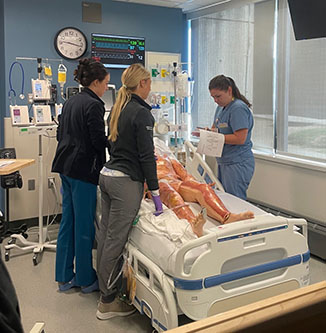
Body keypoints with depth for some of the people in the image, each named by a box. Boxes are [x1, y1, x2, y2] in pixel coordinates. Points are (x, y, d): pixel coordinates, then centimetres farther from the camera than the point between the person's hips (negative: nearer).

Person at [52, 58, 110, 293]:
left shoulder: (70, 102, 13)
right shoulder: (93, 105, -14)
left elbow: (61, 134, 18)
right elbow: (99, 140, -17)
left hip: (66, 167, 9)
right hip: (83, 169, -9)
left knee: (68, 221, 13)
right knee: (84, 225, 1)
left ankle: (65, 277, 22)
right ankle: (86, 279, 13)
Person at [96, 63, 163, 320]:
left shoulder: (118, 109, 14)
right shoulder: (142, 113, -13)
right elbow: (146, 156, -16)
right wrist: (155, 191, -13)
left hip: (107, 175, 9)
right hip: (126, 182, -9)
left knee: (105, 236, 15)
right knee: (116, 241, -2)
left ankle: (106, 287, 30)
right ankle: (108, 302, 8)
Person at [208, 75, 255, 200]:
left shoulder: (238, 108, -17)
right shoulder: (221, 107, 13)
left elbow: (240, 139, -23)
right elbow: (216, 127, 24)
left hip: (237, 165, -10)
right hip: (224, 162, 10)